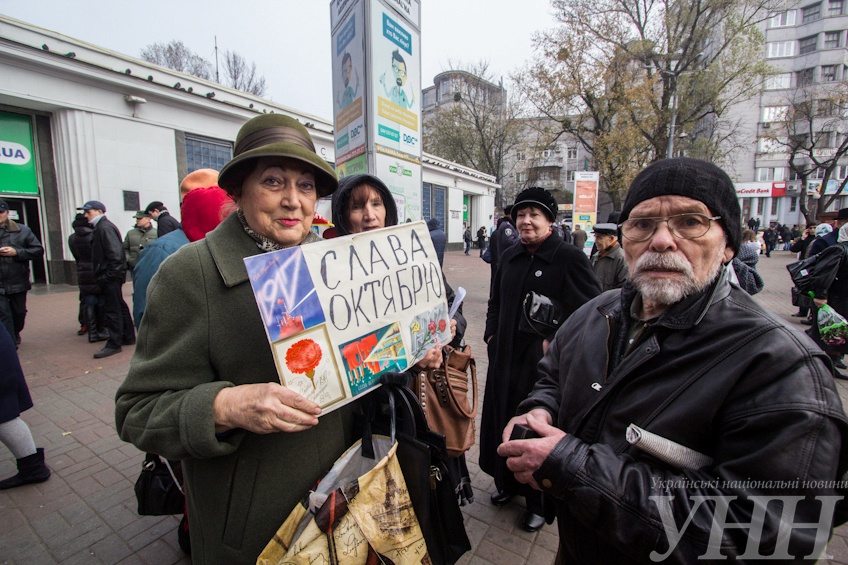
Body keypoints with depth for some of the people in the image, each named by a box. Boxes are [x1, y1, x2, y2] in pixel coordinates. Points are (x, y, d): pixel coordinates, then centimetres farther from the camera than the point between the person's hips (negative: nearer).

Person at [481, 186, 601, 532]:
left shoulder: (570, 258, -12)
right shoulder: (510, 257, 8)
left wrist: (555, 342, -17)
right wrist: (491, 334, 8)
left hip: (545, 362, -6)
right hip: (506, 357, 6)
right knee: (502, 420, 18)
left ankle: (538, 501, 34)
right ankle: (507, 483, 43)